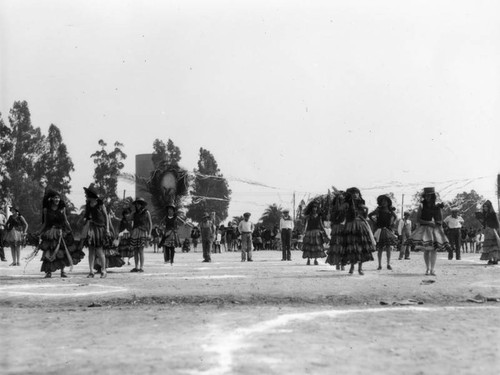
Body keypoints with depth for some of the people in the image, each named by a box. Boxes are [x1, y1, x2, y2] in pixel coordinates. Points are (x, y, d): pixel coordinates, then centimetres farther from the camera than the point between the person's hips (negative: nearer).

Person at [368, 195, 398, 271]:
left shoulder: (390, 210, 7)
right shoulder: (379, 209, -1)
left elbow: (395, 217, 26)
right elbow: (369, 215, -3)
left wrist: (391, 223, 13)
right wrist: (375, 222, -3)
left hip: (388, 230, 2)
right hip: (380, 230, -2)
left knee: (389, 247, -6)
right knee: (380, 249, 0)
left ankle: (388, 264, 1)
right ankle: (379, 265, 5)